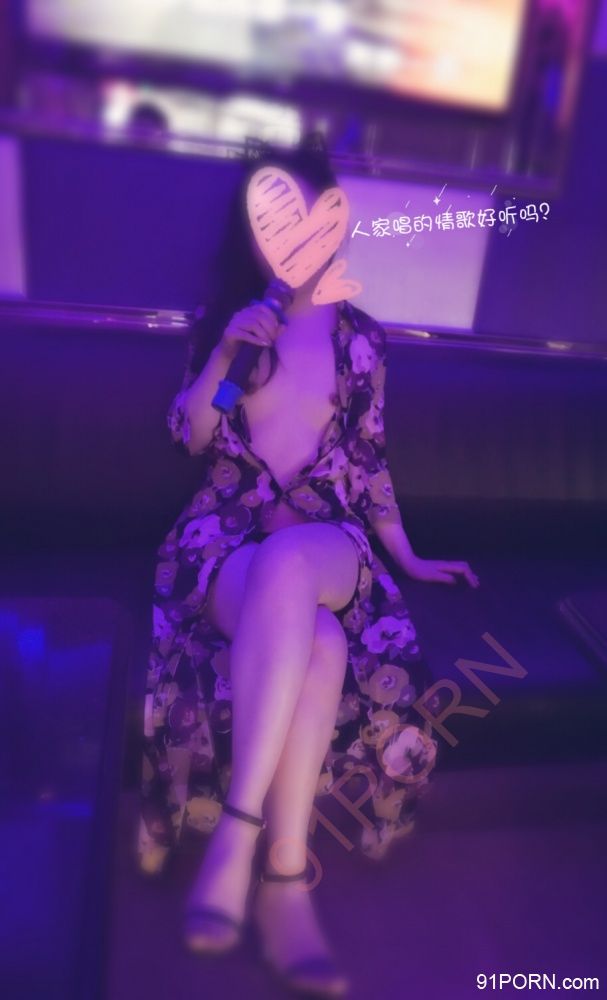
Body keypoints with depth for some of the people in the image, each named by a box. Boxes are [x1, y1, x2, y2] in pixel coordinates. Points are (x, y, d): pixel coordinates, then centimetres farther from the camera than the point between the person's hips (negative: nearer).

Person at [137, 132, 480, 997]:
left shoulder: (361, 337, 14)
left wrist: (407, 558, 15)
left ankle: (235, 837, -34)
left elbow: (371, 460, 16)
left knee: (286, 564, -40)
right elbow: (190, 438, 8)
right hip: (226, 538, 0)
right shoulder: (222, 322, 13)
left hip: (327, 542, 1)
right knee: (317, 643, -35)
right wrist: (223, 355, -8)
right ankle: (285, 877, -26)